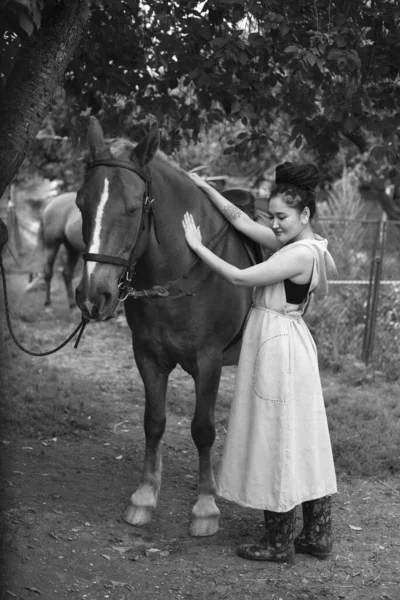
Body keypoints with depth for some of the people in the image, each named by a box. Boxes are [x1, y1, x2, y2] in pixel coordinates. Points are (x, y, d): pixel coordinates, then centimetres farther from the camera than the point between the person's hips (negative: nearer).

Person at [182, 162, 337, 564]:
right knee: (303, 443, 14)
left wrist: (197, 246, -13)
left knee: (277, 442, 0)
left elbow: (240, 277, -21)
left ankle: (279, 544, 10)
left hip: (277, 349, -10)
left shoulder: (300, 254, -19)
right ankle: (318, 536, 23)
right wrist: (203, 187, 12)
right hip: (292, 345, 10)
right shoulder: (292, 243, 8)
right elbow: (240, 219, 12)